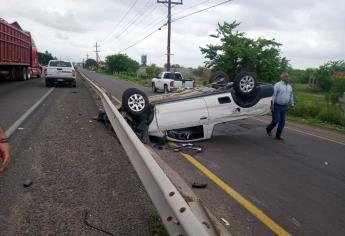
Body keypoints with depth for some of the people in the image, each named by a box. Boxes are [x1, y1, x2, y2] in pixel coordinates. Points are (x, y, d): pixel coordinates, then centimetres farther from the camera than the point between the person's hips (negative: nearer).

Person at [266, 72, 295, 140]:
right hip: (277, 106, -6)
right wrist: (272, 104, -21)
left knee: (282, 122, 5)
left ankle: (278, 135, 16)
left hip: (284, 107, 6)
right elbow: (273, 95, -14)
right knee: (276, 120, -8)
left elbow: (291, 96, 21)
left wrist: (292, 105, 18)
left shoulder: (290, 87, 13)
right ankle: (269, 129, 21)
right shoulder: (277, 85, -8)